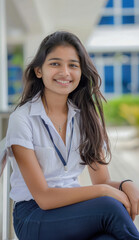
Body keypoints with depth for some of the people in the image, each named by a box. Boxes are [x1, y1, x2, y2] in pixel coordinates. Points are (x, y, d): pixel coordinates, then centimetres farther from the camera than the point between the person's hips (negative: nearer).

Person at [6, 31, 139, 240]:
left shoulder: (87, 116, 5)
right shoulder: (22, 119, -11)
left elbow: (102, 180, 5)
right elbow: (44, 197, -15)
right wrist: (104, 191, -19)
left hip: (75, 211, 4)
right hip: (34, 217, -3)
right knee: (110, 207, -30)